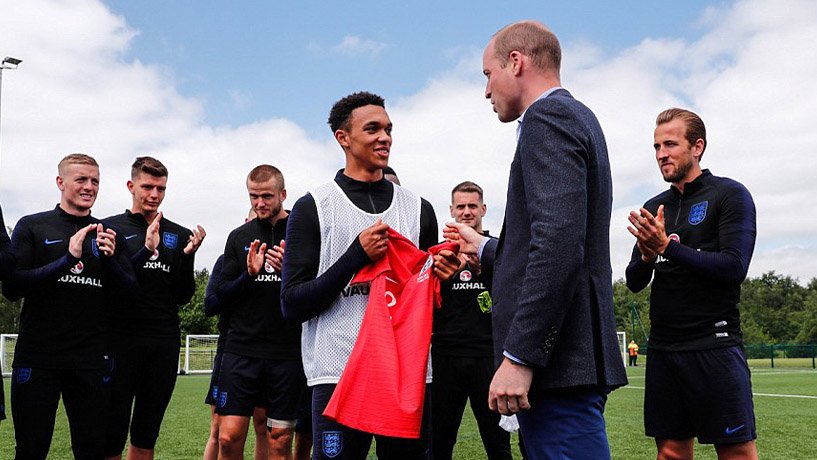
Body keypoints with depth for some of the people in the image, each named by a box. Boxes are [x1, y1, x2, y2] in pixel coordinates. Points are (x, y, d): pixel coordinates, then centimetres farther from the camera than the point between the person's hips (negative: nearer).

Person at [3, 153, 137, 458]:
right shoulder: (32, 227, 3)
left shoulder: (107, 235, 12)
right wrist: (68, 259, -18)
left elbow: (129, 291, 6)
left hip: (91, 359, 2)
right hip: (38, 357, -2)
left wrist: (109, 258, -12)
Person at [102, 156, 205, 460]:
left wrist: (188, 255, -7)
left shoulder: (179, 235, 11)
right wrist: (146, 250, -20)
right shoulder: (110, 228, 3)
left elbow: (184, 297, 8)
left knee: (146, 435, 11)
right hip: (121, 341, -3)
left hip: (164, 344, 3)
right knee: (112, 433, -2)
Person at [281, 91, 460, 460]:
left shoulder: (419, 209, 12)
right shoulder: (313, 207, 1)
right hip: (339, 375, -3)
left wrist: (441, 277, -5)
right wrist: (357, 255, -15)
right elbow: (292, 305, -5)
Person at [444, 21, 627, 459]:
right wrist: (485, 248, 35)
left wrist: (518, 357, -23)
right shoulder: (574, 116, 21)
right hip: (569, 359, 10)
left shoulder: (547, 116, -10)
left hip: (559, 362, -10)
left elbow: (558, 244, -23)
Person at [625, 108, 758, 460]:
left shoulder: (730, 195, -1)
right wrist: (647, 256, -9)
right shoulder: (654, 207, 14)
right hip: (663, 348, 5)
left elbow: (734, 268, -13)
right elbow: (634, 282, 12)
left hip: (715, 346, -5)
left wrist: (666, 247, -18)